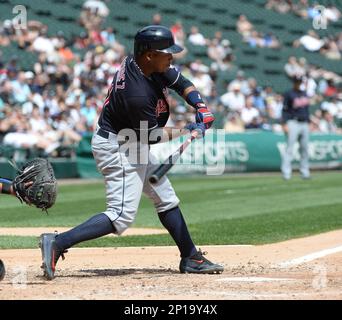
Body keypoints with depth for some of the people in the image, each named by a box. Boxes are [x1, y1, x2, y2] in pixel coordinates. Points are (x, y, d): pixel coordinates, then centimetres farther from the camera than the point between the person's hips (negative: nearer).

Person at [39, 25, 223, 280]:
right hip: (117, 147, -11)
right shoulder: (137, 94, -32)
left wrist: (200, 106, -6)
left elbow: (181, 82, 9)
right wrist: (187, 132, -11)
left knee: (167, 200, 17)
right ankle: (57, 243, -19)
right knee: (122, 216, -16)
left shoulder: (145, 64, -5)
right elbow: (151, 135, -20)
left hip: (132, 145, 11)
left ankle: (191, 258, 27)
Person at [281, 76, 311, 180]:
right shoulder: (289, 94, -3)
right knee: (290, 148, -11)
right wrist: (285, 124, -16)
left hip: (304, 124, 6)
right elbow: (285, 110, -7)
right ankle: (286, 172, -13)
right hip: (293, 123, -6)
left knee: (305, 149, 7)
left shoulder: (304, 94, 17)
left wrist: (308, 122, 16)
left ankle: (304, 172, 13)